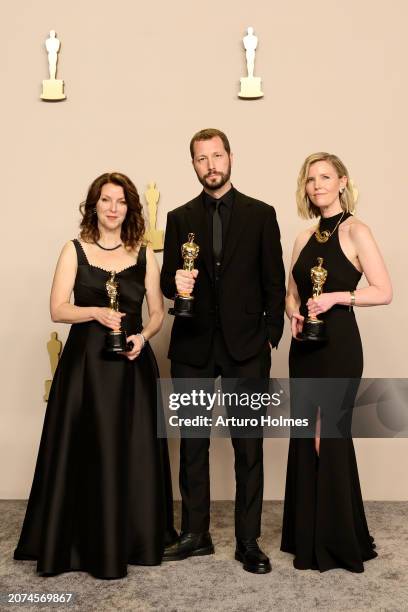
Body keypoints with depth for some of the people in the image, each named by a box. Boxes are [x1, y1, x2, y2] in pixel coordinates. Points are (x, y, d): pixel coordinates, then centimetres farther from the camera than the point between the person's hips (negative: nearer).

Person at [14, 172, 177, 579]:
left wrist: (142, 337, -11)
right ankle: (88, 543, 16)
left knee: (133, 451, 6)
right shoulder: (74, 251, 3)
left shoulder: (144, 255, 8)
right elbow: (58, 310, -4)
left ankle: (135, 539, 22)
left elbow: (157, 312, 8)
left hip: (132, 363, 2)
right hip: (85, 362, -2)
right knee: (86, 450, 1)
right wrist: (97, 312, -20)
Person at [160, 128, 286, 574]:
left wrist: (271, 337, -2)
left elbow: (274, 282, 4)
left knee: (249, 446, 3)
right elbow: (167, 282, 8)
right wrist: (176, 283, -15)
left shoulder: (260, 214, 5)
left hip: (246, 347, -2)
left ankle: (248, 541, 16)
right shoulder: (180, 218, 10)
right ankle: (196, 535, 24)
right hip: (193, 347, 2)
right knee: (192, 445, 10)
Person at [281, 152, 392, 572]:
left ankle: (339, 542, 15)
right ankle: (308, 537, 23)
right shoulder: (304, 239, 13)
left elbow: (384, 292, -12)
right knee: (305, 437, 9)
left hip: (338, 345, -6)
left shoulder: (354, 231, -5)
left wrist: (336, 297, -21)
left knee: (329, 436, -1)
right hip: (305, 345, 6)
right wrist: (293, 315, -2)